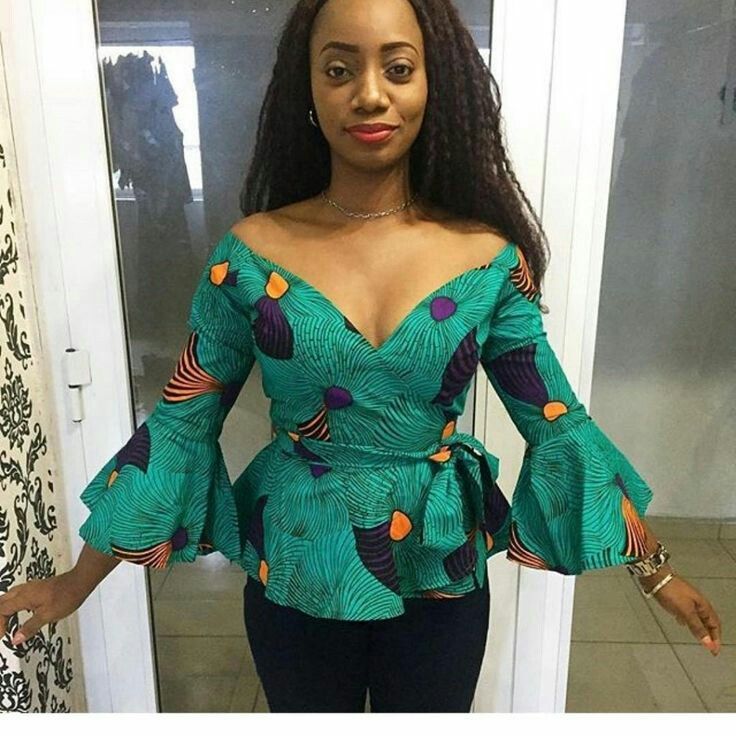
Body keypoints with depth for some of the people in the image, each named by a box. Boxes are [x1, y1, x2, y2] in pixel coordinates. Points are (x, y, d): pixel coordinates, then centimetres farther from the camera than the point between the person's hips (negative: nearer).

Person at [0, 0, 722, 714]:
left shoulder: (489, 257, -10)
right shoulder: (251, 253, -11)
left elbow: (559, 427, -3)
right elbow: (178, 427, -6)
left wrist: (655, 570, 2)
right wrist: (76, 582, -1)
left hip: (440, 578, 1)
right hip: (295, 577, 0)